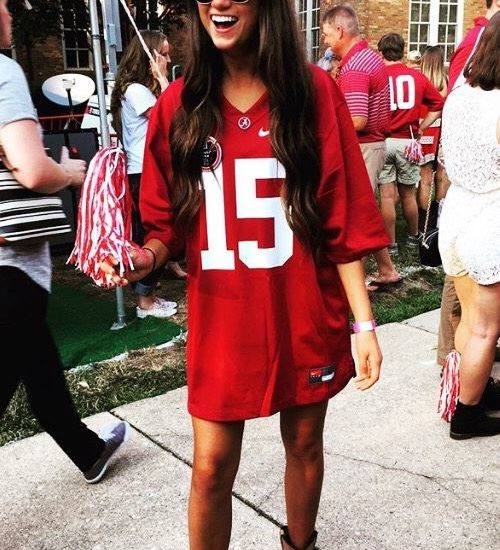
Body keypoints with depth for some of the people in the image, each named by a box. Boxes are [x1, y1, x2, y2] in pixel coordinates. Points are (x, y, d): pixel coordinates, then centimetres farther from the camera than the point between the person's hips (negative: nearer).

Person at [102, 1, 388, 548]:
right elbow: (168, 222, 5)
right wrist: (146, 256, -17)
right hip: (221, 321, 1)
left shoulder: (315, 92, -5)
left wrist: (364, 323, -9)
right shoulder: (177, 105, -1)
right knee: (211, 467, 7)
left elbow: (343, 221, -6)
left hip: (305, 317, 0)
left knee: (304, 443, 18)